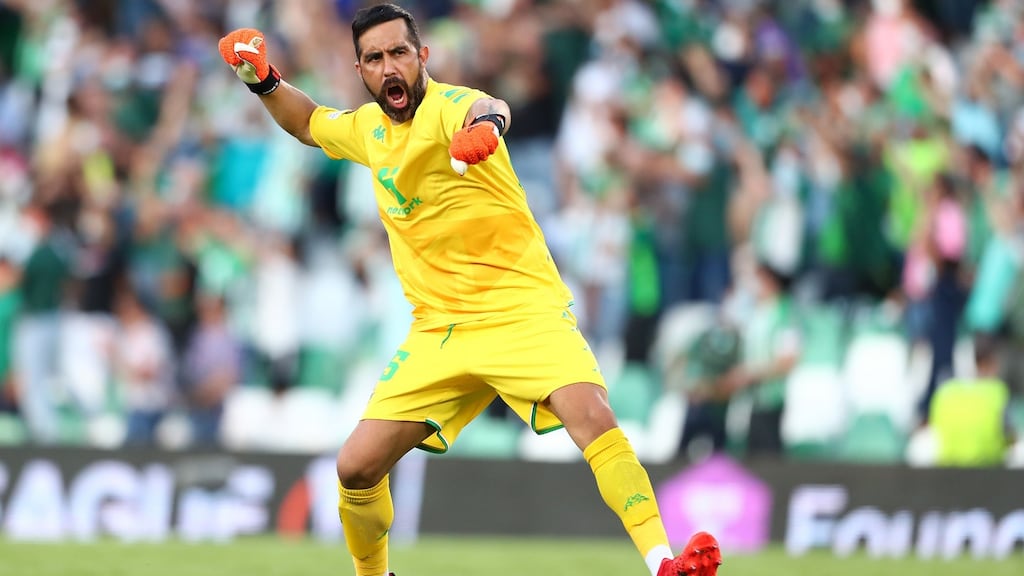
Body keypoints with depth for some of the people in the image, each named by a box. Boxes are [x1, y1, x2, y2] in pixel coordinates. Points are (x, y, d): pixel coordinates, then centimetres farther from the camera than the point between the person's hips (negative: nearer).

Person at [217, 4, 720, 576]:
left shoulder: (448, 105, -14)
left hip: (524, 309, -6)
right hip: (439, 330, 7)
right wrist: (265, 81, 12)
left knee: (591, 415, -31)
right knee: (357, 467, 0)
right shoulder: (369, 127, 9)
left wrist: (483, 125, -65)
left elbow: (487, 109, -40)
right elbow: (308, 122, 32)